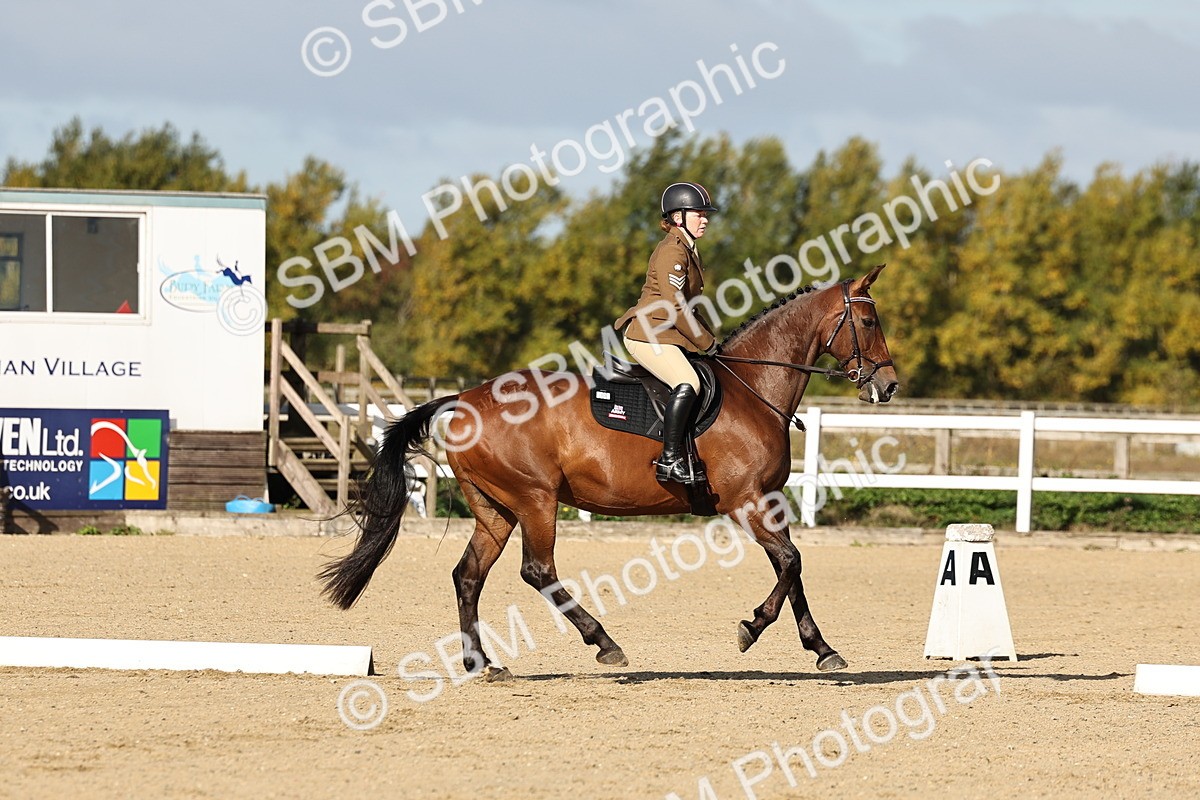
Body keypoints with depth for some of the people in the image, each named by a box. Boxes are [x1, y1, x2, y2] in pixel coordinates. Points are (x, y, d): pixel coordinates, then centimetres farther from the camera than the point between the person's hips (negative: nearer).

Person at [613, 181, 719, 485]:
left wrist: (711, 338, 13)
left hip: (668, 335, 11)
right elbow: (675, 309, -20)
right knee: (687, 384, -30)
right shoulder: (671, 251, -14)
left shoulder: (688, 250, 18)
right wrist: (706, 343, -11)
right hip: (647, 334, -11)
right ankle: (669, 460, -31)